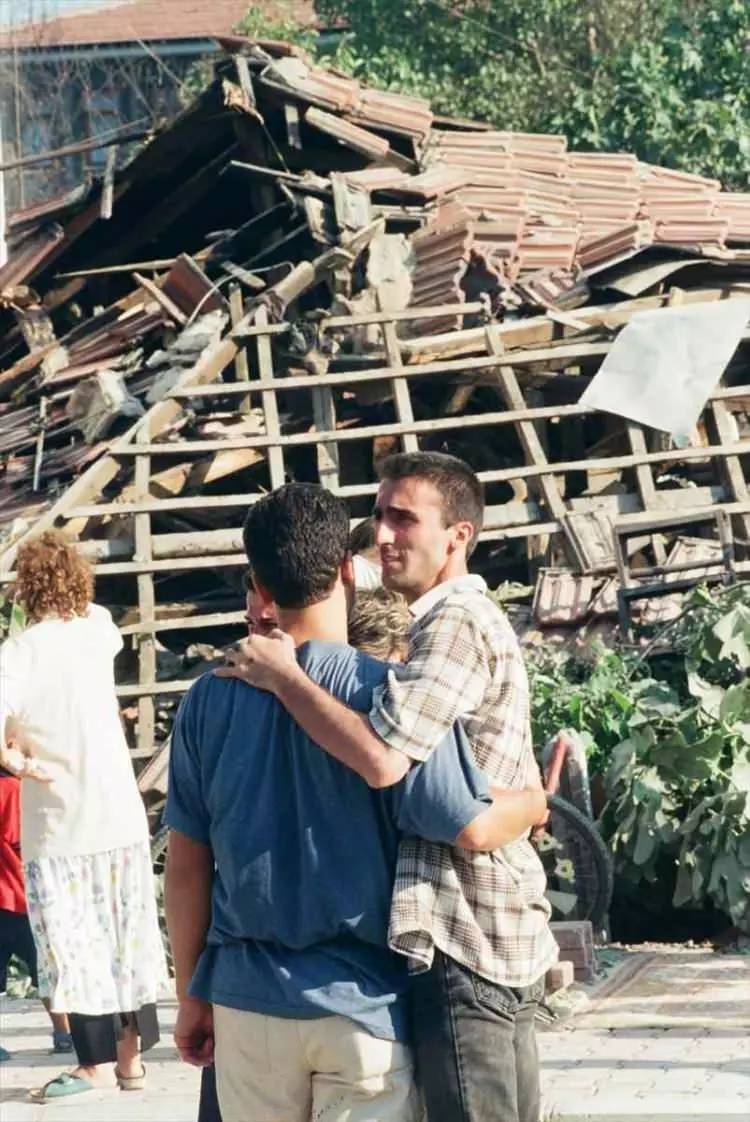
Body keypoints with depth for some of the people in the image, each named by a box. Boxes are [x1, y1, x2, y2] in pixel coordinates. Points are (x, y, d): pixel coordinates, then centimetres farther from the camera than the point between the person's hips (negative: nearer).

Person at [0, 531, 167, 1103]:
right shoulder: (97, 630, 1)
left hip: (58, 826, -5)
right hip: (120, 816, 5)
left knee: (74, 944, 3)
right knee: (126, 936, 13)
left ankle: (98, 1063, 6)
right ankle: (131, 1055, 19)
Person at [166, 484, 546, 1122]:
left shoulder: (210, 701, -2)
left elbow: (187, 864, 3)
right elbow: (470, 829, -11)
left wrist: (191, 996, 13)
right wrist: (538, 803, 11)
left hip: (246, 999, 3)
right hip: (360, 999, -3)